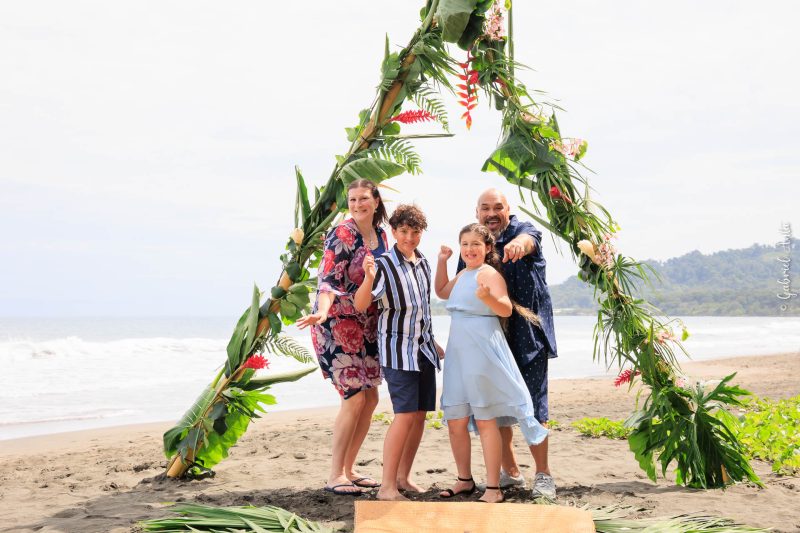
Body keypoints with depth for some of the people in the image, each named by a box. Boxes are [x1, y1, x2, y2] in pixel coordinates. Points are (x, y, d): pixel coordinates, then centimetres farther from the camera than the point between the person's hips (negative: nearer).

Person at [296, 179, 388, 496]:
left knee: (370, 398, 8)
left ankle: (348, 469, 19)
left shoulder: (381, 237, 10)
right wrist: (322, 313, -39)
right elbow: (328, 280, -23)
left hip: (367, 327, 8)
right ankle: (335, 476, -1)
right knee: (355, 398, -11)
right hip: (338, 325, -8)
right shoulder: (341, 235, -13)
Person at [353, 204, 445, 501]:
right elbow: (361, 305, -24)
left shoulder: (423, 264, 9)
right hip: (397, 348, -7)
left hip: (423, 348, 7)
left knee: (420, 414, 7)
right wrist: (369, 278, -42)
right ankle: (387, 486, -11)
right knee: (405, 415, -15)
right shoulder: (385, 265, -13)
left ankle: (403, 477, 19)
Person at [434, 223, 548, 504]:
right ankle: (465, 480, 24)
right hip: (458, 351, 8)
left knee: (485, 420, -5)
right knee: (455, 420, 10)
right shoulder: (463, 275, 17)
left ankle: (493, 488, 1)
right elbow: (442, 292, 37)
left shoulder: (489, 273, -9)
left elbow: (506, 309, -23)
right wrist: (442, 262, 27)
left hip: (482, 351, -8)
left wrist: (488, 296, -42)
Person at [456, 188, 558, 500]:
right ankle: (510, 472, 22)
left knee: (532, 408, -4)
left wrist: (520, 243, -52)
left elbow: (529, 238, -29)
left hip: (527, 336, -4)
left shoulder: (523, 231, -2)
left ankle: (543, 475, 8)